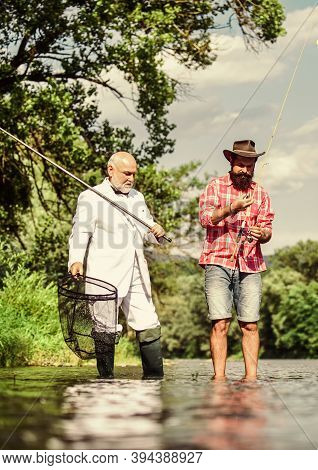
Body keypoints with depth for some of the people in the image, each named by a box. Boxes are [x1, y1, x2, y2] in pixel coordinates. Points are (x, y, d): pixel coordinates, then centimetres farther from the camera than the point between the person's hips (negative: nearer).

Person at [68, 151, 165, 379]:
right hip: (105, 277, -6)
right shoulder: (90, 197, 1)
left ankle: (155, 379, 11)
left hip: (136, 276, 6)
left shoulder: (137, 197, 21)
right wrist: (76, 260, -25)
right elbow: (80, 232, -9)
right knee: (105, 330, -4)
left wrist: (157, 231, 3)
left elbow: (147, 229, 28)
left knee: (149, 327, 4)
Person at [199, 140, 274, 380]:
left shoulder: (260, 193, 16)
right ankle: (219, 378, -7)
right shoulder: (216, 186, 7)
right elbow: (205, 218, -5)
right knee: (220, 324, -9)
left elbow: (267, 229, 10)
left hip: (250, 266, 3)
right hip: (219, 263, -3)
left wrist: (261, 233, -13)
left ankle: (251, 377, 3)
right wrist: (231, 208, -19)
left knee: (250, 325, -1)